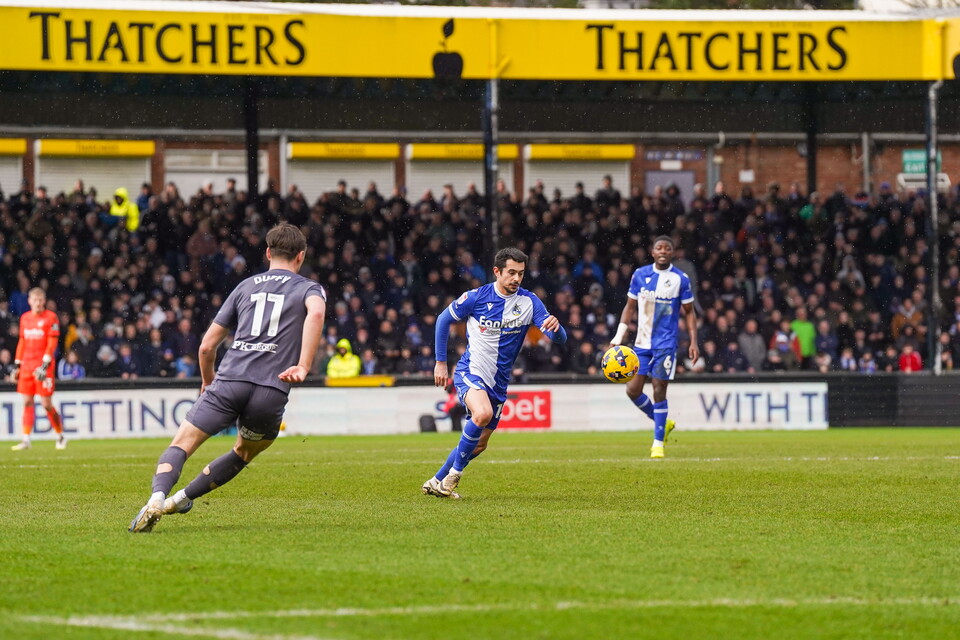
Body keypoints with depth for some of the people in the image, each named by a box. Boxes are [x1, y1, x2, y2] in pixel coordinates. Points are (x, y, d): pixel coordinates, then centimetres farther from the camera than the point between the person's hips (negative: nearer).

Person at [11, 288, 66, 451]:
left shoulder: (51, 318, -4)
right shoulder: (25, 318, 13)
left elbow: (52, 344, -9)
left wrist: (44, 366, -17)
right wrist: (16, 365, 15)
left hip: (43, 365, -5)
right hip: (27, 365, 5)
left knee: (46, 404, -5)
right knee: (27, 402, 1)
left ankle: (61, 436, 12)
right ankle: (26, 440, 2)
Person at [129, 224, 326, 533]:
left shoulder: (246, 286, 23)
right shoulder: (309, 288, 15)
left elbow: (207, 346, 23)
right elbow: (315, 313, -13)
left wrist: (208, 381, 41)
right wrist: (303, 367, -15)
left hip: (230, 380, 1)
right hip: (271, 391, -1)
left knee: (181, 445, -2)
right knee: (243, 454, 25)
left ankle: (157, 498, -28)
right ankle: (182, 498, 20)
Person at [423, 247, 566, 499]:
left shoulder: (529, 302, -5)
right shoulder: (477, 297, -10)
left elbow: (559, 338, -11)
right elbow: (444, 320, 5)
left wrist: (555, 327, -36)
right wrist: (440, 362, 4)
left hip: (498, 381, 4)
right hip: (470, 372, -4)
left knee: (479, 444, 11)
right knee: (483, 414, -33)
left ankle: (437, 482, 31)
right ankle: (455, 472, -16)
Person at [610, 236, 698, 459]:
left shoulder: (680, 279, -2)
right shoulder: (640, 275, 4)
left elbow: (689, 312, 4)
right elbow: (630, 306, 11)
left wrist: (693, 342, -4)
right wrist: (619, 336, 4)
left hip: (666, 343, -3)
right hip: (642, 342, 3)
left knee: (659, 390, -8)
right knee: (633, 389, -3)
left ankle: (658, 442, 4)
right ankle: (663, 423, 22)